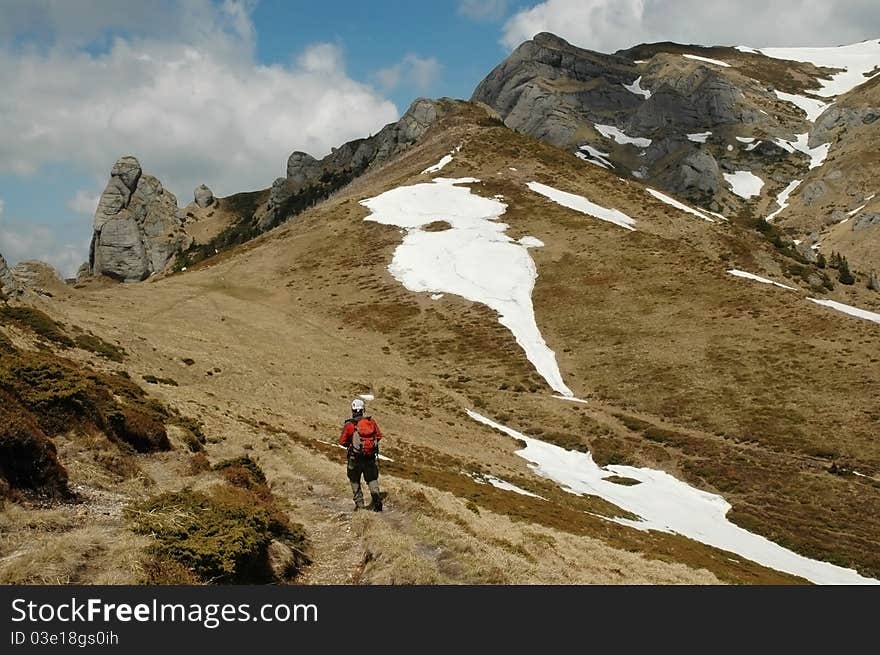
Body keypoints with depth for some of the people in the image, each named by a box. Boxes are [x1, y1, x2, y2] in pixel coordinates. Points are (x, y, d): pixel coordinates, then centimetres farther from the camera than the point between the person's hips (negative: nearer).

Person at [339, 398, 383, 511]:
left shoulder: (348, 425, -11)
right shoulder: (371, 421, -4)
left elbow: (342, 441, -6)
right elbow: (379, 436, 4)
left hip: (355, 457, -2)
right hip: (371, 456, 2)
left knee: (355, 480, 14)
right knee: (372, 478, 13)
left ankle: (359, 503, 11)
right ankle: (376, 496, -10)